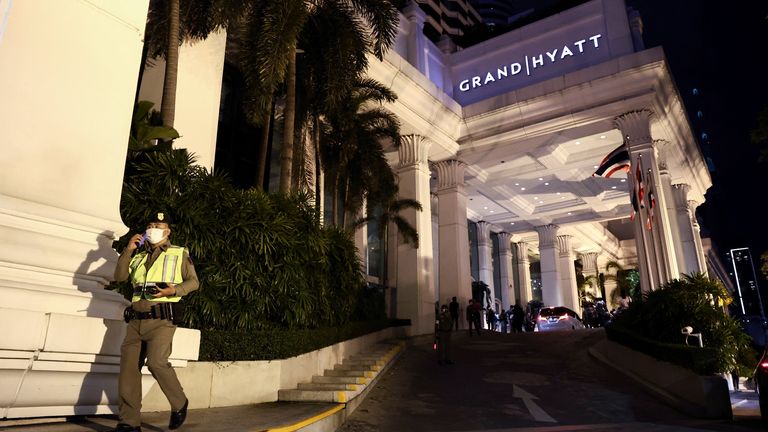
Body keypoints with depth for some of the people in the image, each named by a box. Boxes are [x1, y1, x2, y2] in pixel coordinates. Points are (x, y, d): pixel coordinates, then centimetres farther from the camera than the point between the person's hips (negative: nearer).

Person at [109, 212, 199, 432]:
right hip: (136, 319, 5)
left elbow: (193, 281, 5)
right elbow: (119, 277, 12)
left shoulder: (179, 253, 10)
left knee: (157, 362, -19)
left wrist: (174, 290, -14)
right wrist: (128, 250, 3)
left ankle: (179, 404, 4)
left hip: (161, 318, -5)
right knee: (128, 367, -1)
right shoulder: (139, 257, 24)